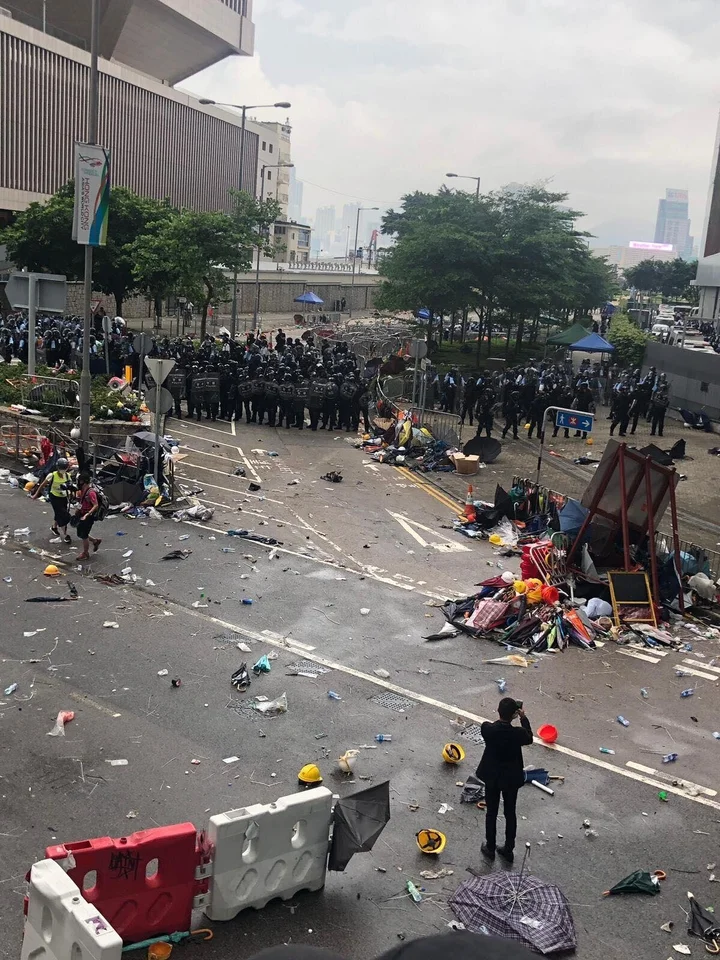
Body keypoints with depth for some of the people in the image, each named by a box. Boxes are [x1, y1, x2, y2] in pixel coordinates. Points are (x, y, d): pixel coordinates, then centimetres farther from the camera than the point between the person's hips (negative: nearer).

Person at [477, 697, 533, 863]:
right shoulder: (518, 733, -26)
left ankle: (490, 848, 33)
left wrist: (505, 715, 5)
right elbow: (529, 739, -1)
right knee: (510, 814, 18)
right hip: (511, 779, -1)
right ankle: (508, 850, 32)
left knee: (491, 813, 18)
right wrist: (523, 718, 7)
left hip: (491, 777, 1)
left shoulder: (487, 728, -23)